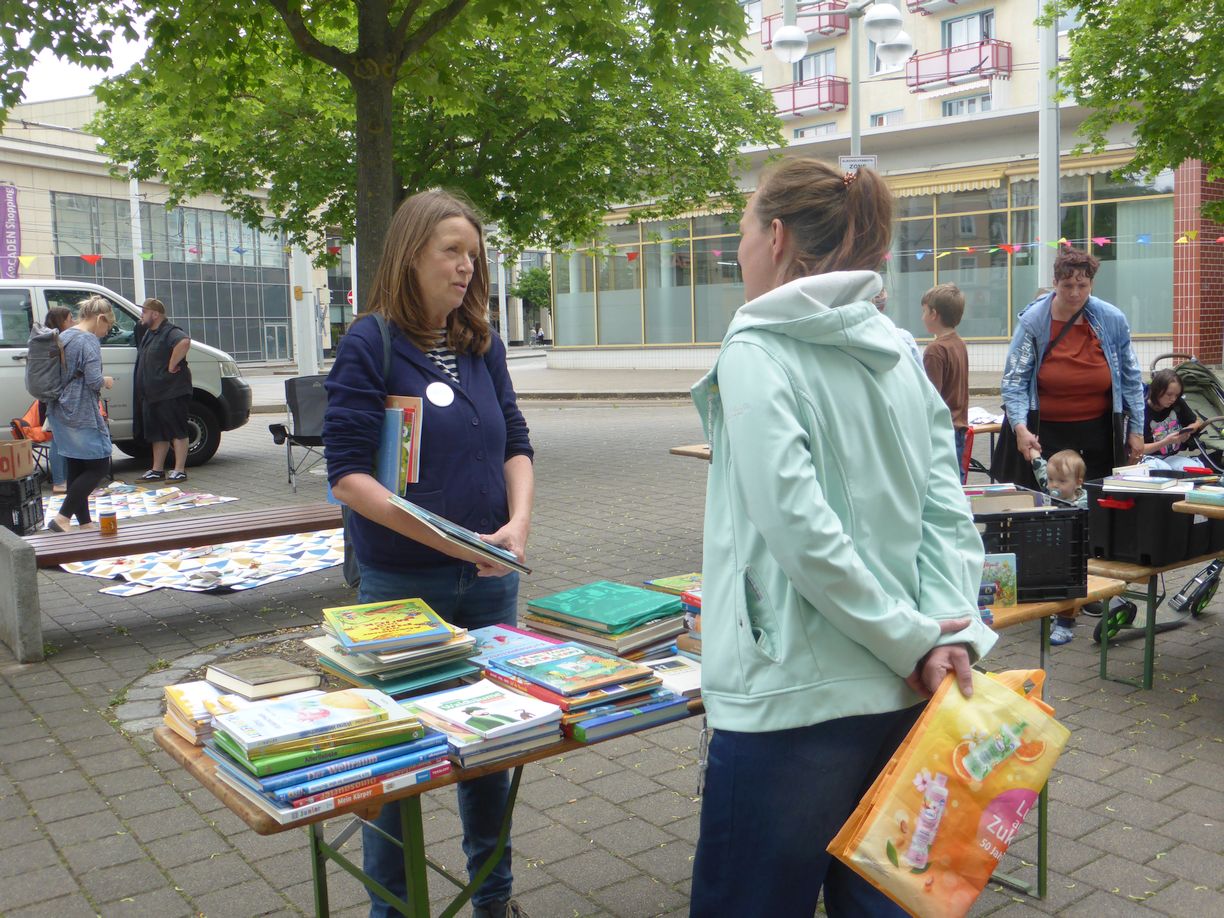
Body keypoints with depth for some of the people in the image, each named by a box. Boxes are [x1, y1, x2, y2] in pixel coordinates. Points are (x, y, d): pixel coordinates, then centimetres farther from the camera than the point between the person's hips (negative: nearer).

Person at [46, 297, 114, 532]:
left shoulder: (63, 337, 14)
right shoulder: (89, 340, -13)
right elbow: (94, 380, -21)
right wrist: (107, 381, -1)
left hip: (60, 413, 9)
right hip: (82, 414, -9)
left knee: (77, 469, 12)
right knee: (99, 466, -2)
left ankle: (85, 523, 17)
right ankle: (62, 518, -9)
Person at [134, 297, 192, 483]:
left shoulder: (169, 332, -14)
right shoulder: (148, 333, 18)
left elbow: (185, 342, -37)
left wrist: (172, 365, -29)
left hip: (171, 392, -10)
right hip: (152, 394, 10)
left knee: (177, 432, -5)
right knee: (157, 433, 14)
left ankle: (179, 471, -4)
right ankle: (157, 471, 20)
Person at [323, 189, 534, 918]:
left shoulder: (484, 345, 6)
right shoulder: (371, 345, -10)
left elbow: (516, 443, 8)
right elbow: (348, 473, -15)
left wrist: (519, 521, -12)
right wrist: (444, 536, -23)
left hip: (490, 580, 5)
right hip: (400, 583, -5)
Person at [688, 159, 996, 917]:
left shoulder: (756, 353, -12)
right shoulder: (896, 351, 9)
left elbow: (799, 530, -20)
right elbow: (948, 512, 2)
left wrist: (915, 641, -13)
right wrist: (951, 635, -6)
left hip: (792, 701, -7)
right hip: (898, 695, 7)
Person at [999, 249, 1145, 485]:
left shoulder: (1113, 320, 0)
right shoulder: (1032, 321, -7)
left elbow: (1130, 378, 10)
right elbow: (1014, 381, -9)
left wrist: (1136, 429, 11)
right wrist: (1020, 427, -22)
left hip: (1098, 436, 2)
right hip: (1045, 436, -2)